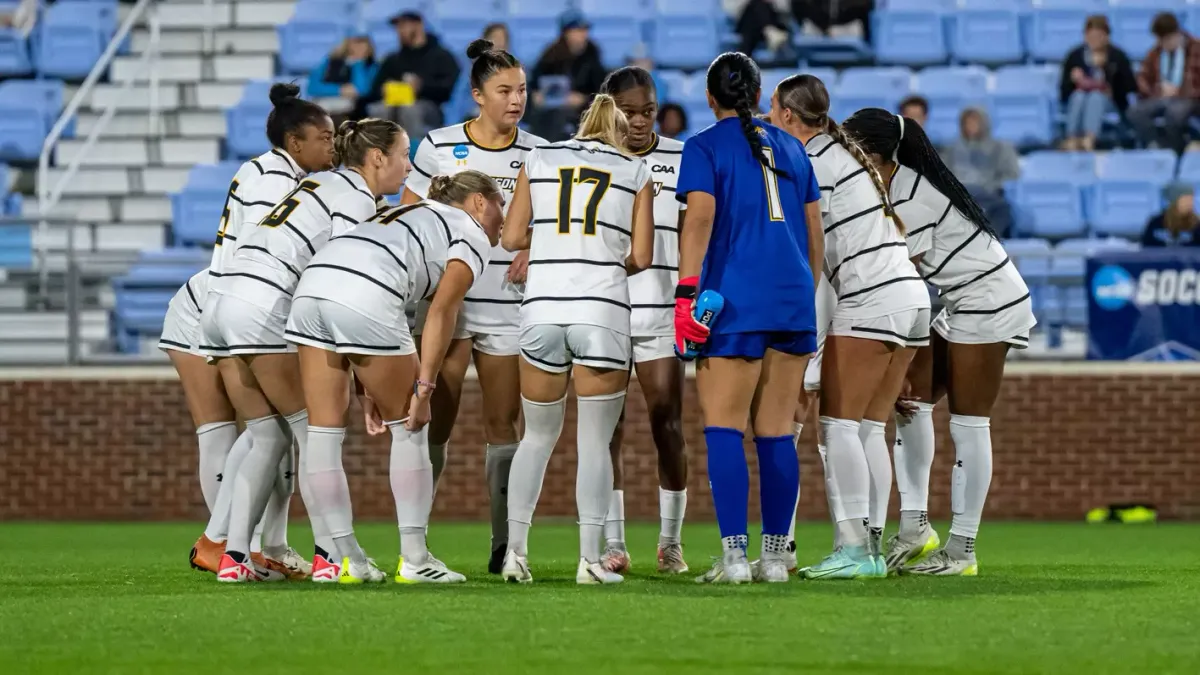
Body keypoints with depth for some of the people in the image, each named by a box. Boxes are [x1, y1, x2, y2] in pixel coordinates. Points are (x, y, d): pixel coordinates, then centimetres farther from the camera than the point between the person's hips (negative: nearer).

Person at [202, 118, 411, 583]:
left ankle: (233, 557, 2)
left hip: (221, 301, 8)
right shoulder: (356, 197, -2)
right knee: (313, 432, -2)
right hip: (264, 305, -8)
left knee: (270, 437, 10)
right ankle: (329, 555, -5)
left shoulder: (322, 183, 26)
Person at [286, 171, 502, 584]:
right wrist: (424, 386, -2)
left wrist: (374, 387, 27)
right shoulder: (472, 236, 14)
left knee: (324, 431, 8)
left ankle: (349, 560, 11)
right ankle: (414, 560, 8)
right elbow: (442, 309, -1)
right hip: (365, 296, -7)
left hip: (314, 277, 7)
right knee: (408, 427, 8)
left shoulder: (415, 214, 35)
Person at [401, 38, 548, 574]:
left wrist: (534, 251, -9)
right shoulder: (438, 147, 0)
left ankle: (503, 545, 6)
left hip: (508, 305, 2)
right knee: (434, 424, -3)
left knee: (502, 425, 4)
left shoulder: (536, 152, 5)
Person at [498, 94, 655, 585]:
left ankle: (515, 552, 11)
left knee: (538, 437, 15)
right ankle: (589, 560, -1)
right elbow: (641, 258, 5)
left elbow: (511, 238, 9)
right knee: (595, 443, 4)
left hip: (542, 307, 2)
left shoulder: (539, 160, 12)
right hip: (603, 311, -2)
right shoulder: (635, 172, 9)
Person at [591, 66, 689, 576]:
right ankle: (613, 544, 4)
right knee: (607, 429, 0)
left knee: (668, 426, -1)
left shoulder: (681, 160, 7)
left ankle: (671, 543, 10)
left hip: (662, 310, 0)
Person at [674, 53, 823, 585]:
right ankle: (775, 557, 8)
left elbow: (700, 219, -12)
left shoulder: (705, 147, 2)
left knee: (723, 428, -4)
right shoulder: (790, 147, 18)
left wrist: (686, 290, -16)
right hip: (794, 301, 5)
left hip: (735, 302, -5)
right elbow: (815, 232, 19)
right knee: (776, 431, 8)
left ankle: (734, 556, -14)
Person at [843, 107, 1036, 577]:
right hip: (959, 305, 10)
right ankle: (914, 525, 2)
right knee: (913, 400, 2)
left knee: (968, 423, -6)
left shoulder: (911, 202, -23)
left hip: (988, 301, -10)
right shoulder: (899, 184, 6)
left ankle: (962, 551, -2)